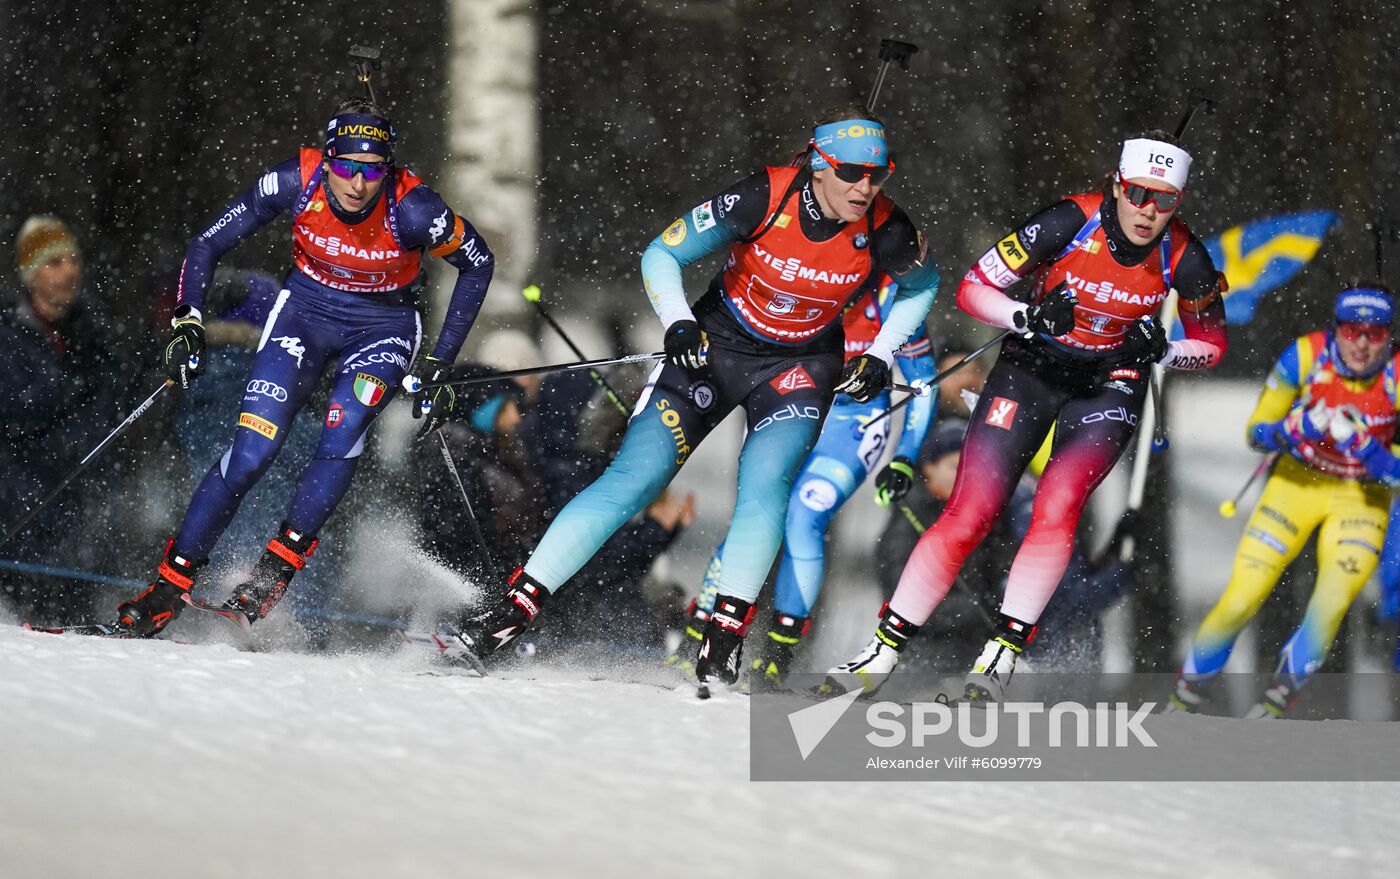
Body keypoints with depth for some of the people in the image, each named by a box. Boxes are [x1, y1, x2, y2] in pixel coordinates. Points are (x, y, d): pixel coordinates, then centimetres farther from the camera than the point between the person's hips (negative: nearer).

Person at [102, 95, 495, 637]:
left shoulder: (412, 209, -28)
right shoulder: (296, 183, -23)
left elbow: (477, 264, -9)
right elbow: (206, 246, -10)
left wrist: (440, 364, -9)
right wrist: (188, 324, -22)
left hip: (382, 328, -1)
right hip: (306, 308, 1)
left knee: (342, 431, -30)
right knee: (251, 453, -14)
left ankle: (274, 571, -18)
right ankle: (169, 587, -4)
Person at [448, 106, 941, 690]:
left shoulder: (885, 234, -18)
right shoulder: (762, 199, -24)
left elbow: (922, 287, 7)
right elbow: (661, 256, -12)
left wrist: (880, 358, -2)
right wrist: (677, 324, -26)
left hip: (799, 367, 1)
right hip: (714, 346, -1)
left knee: (764, 484, -26)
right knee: (633, 479, -11)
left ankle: (726, 633, -20)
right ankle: (517, 604, -9)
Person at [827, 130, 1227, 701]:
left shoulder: (1183, 258, -16)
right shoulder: (1069, 222, -21)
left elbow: (1212, 344, 0)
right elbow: (972, 289, -15)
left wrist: (1161, 353, -19)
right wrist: (1026, 316, -33)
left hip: (1110, 382, 1)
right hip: (1032, 366, -1)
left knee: (1057, 508, -24)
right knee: (968, 516, -8)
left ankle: (1004, 649, -17)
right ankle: (884, 648, 1)